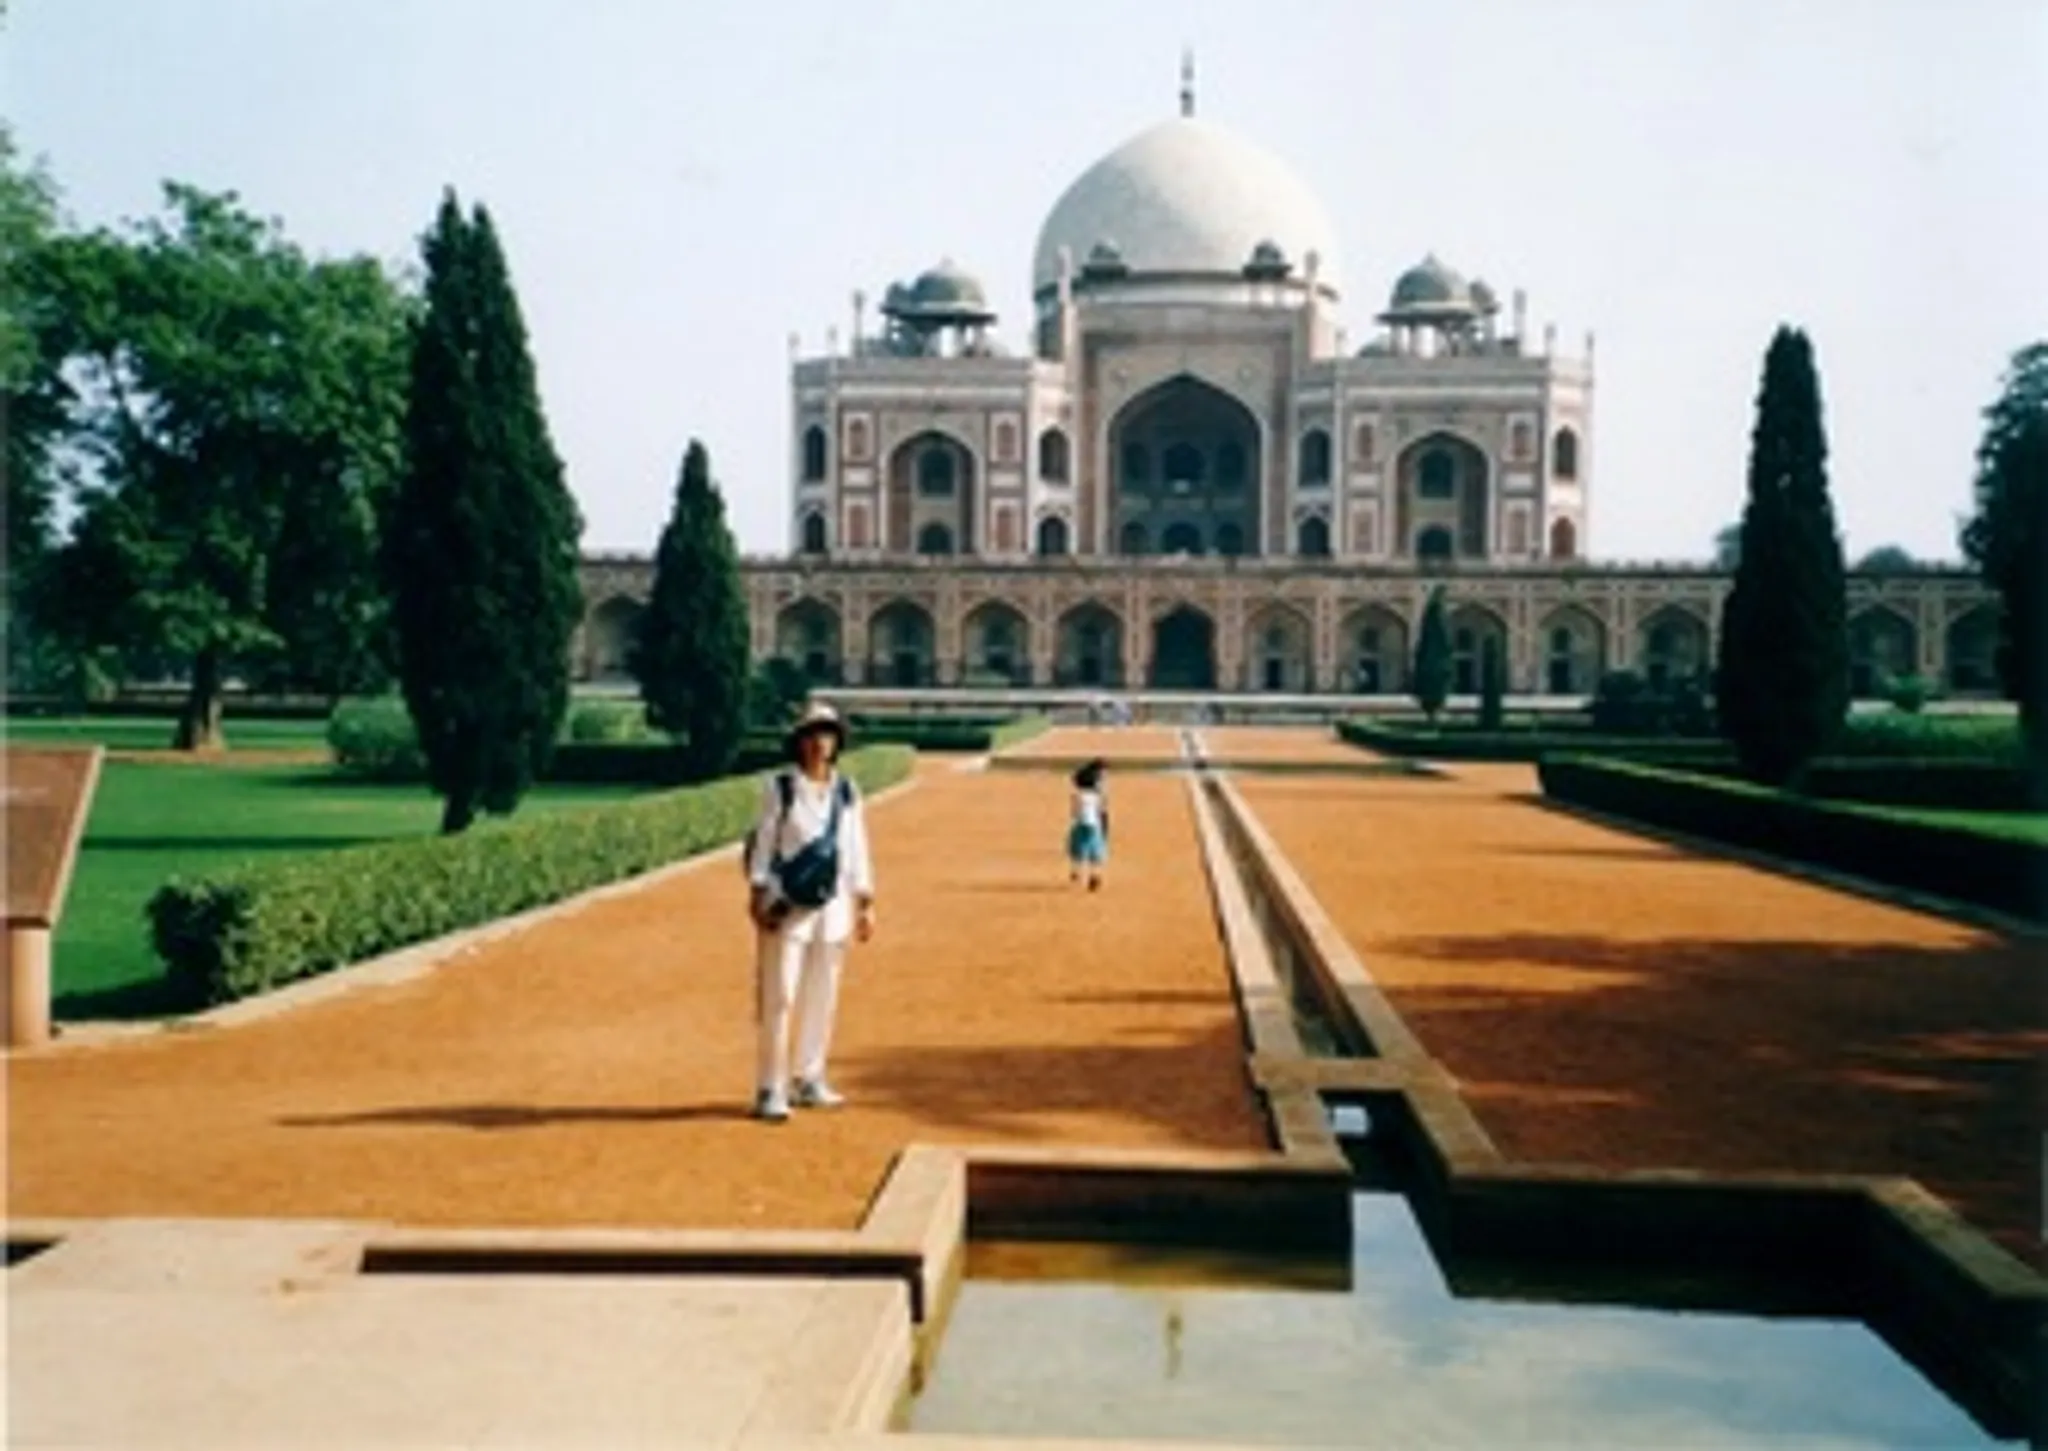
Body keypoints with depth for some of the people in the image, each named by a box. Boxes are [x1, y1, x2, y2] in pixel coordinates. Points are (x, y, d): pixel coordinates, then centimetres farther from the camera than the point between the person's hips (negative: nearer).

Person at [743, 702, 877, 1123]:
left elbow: (856, 849, 12)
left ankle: (809, 1080, 21)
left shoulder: (846, 792, 10)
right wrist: (758, 895, -9)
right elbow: (763, 843, -3)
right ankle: (770, 1089, -3)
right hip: (786, 905, -5)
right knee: (779, 997, -7)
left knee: (823, 997, 9)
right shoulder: (779, 787, -2)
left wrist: (865, 903, 9)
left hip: (832, 905, 5)